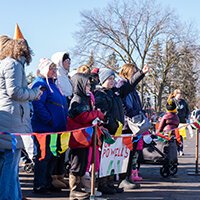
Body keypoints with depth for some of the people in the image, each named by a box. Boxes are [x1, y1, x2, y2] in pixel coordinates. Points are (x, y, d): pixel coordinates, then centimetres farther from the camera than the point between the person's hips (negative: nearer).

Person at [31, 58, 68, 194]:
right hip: (44, 128, -9)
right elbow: (37, 105, -22)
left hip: (56, 128, 9)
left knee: (53, 156, 13)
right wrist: (50, 120, -23)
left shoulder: (52, 84, 20)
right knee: (44, 156, -5)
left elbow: (62, 105, 28)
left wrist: (64, 120, 17)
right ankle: (39, 185, 2)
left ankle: (48, 182, 23)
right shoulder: (40, 84, -10)